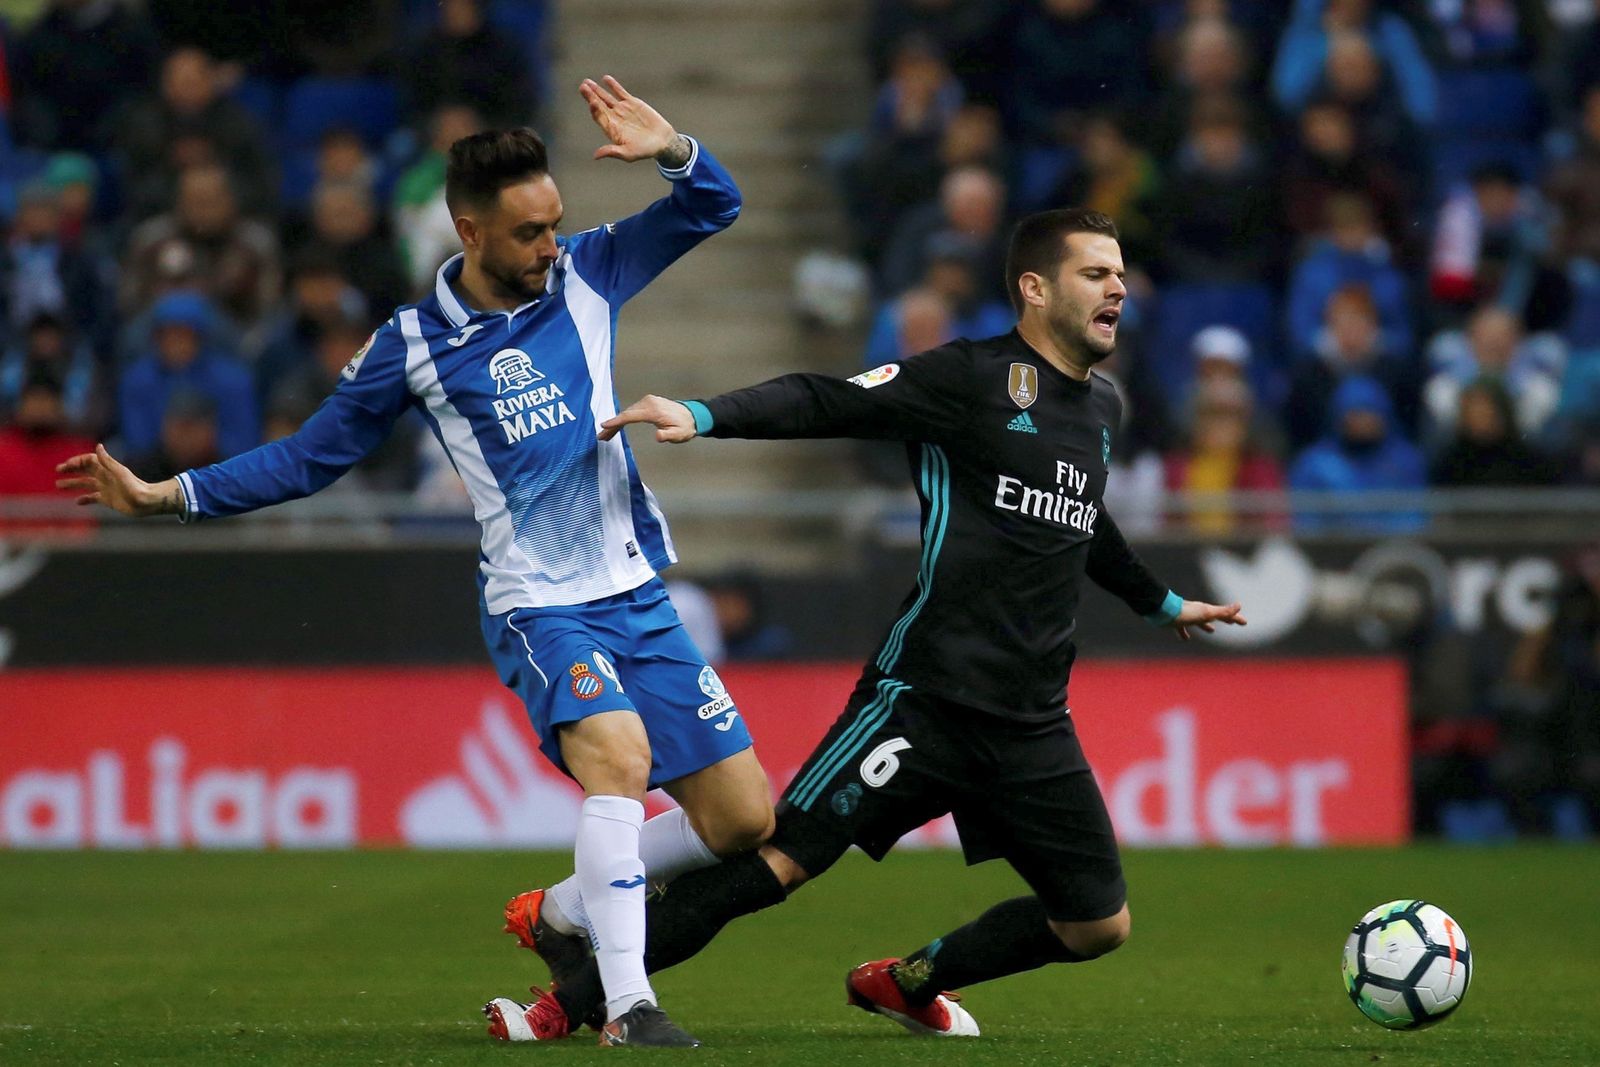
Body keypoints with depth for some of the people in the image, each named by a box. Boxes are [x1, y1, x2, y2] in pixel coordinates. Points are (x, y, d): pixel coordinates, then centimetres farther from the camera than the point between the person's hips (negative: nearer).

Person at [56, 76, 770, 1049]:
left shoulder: (587, 276, 5)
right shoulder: (412, 345, -2)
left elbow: (713, 206, 10)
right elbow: (310, 457, 9)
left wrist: (672, 148, -13)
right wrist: (165, 494, 3)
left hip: (637, 596, 5)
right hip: (538, 606, -5)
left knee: (744, 819, 3)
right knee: (618, 756, -33)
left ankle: (563, 914, 22)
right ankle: (628, 1005, -35)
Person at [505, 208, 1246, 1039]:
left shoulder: (1101, 409, 16)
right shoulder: (973, 378, -6)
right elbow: (825, 403, -13)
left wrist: (1160, 602, 48)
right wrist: (704, 416, -29)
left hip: (1032, 722, 7)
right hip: (926, 695, -7)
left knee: (1099, 924, 6)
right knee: (780, 861, -14)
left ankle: (906, 985, 26)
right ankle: (572, 1000, -6)